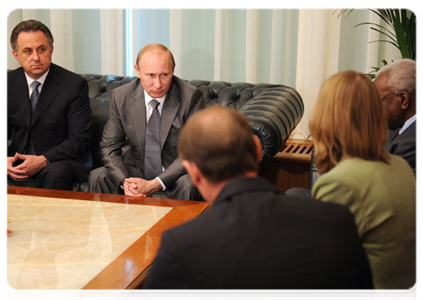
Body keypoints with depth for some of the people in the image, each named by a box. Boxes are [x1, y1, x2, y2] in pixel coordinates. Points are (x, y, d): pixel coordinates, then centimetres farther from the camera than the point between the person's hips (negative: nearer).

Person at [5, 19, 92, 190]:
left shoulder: (75, 84, -7)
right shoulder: (8, 83, 6)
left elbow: (79, 139, -10)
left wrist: (43, 160, -23)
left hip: (61, 163, -3)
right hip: (18, 163, 3)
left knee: (56, 173, -36)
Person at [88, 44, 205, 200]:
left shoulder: (191, 97, -15)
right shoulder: (121, 97, -5)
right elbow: (109, 146, -1)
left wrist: (155, 184, -25)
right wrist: (124, 181, -22)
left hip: (175, 175, -3)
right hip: (136, 172, 3)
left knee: (188, 185, -35)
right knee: (97, 177, -22)